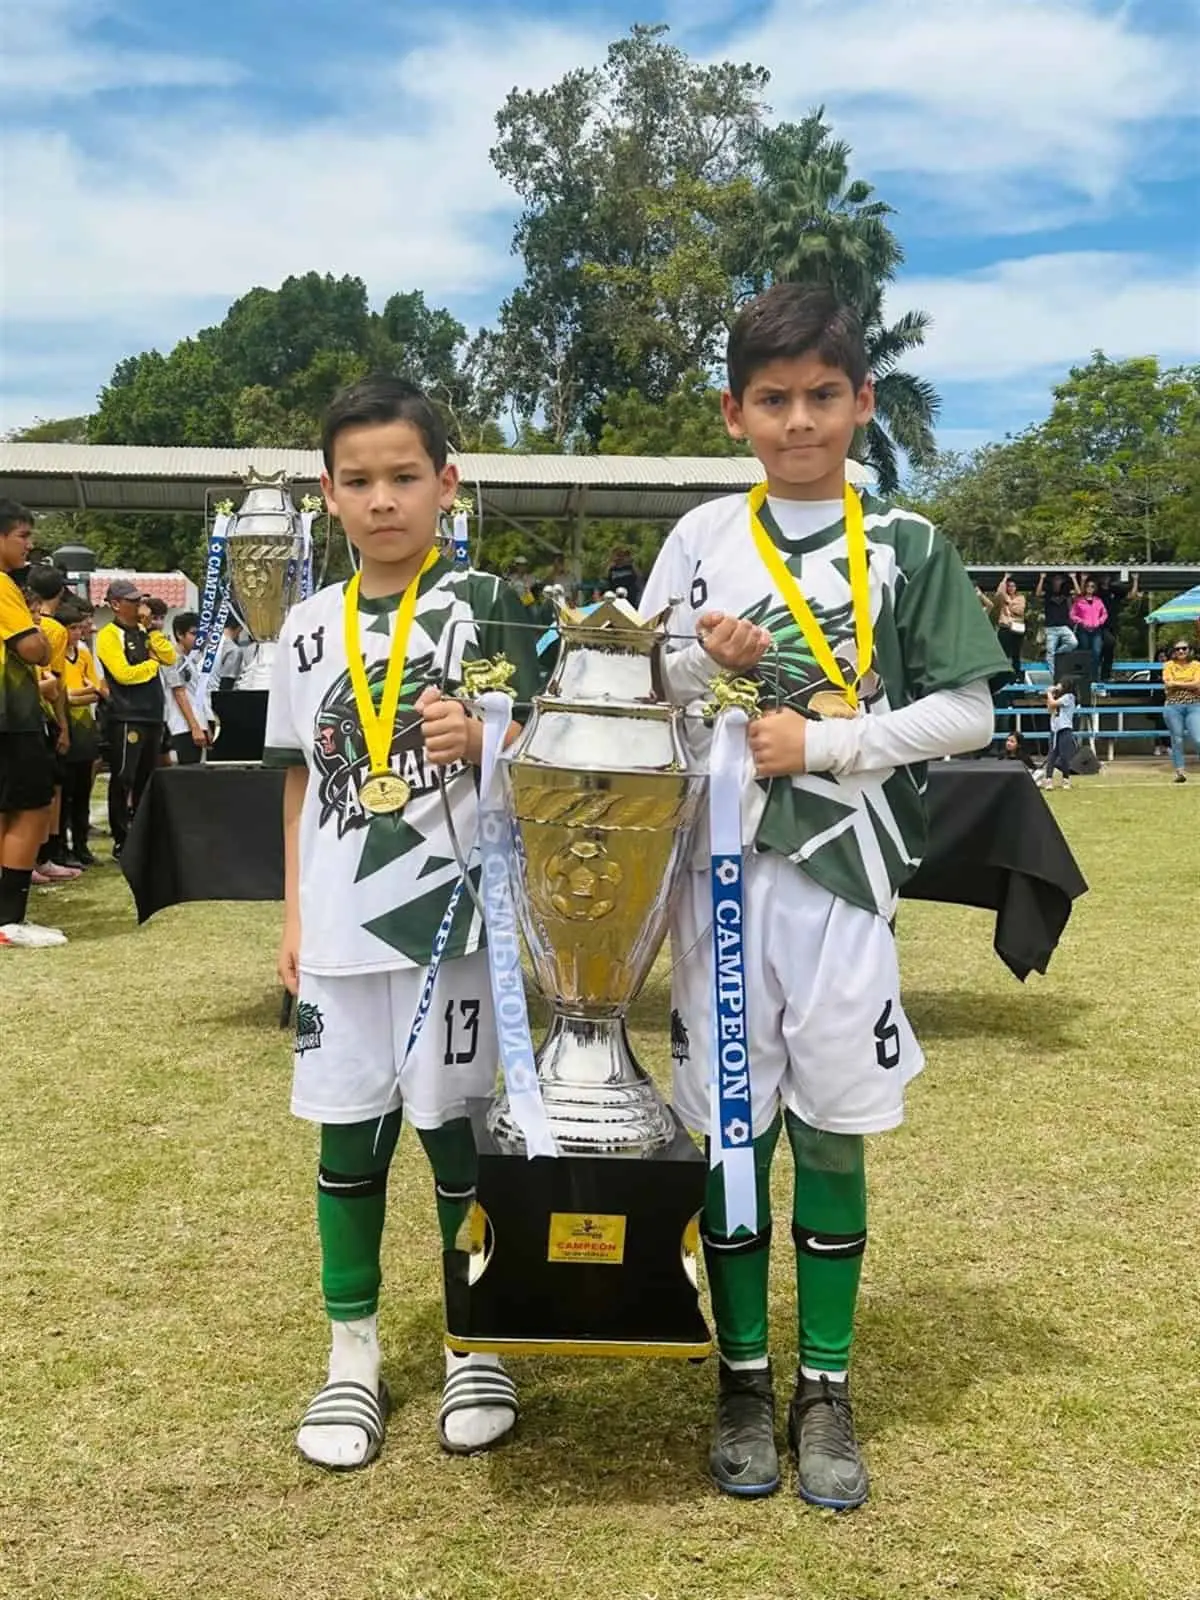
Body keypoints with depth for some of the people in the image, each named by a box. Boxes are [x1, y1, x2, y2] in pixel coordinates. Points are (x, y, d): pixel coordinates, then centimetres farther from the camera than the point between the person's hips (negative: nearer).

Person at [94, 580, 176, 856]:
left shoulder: (144, 633, 16)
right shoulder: (109, 635, -6)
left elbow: (170, 658, 6)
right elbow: (123, 674, -17)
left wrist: (153, 631, -2)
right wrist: (152, 663, -3)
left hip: (152, 715, 8)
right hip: (126, 717, -7)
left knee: (146, 778, 13)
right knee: (123, 779, -5)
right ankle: (121, 840, -2)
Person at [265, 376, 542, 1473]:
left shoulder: (485, 604, -2)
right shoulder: (309, 628, 8)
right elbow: (303, 780, 13)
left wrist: (480, 742, -22)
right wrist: (295, 913, 9)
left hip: (456, 914, -3)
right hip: (341, 924, 4)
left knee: (456, 1131, 5)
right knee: (347, 1136, 10)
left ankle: (477, 1347, 24)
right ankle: (354, 1353, 26)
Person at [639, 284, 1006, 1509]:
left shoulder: (906, 547, 4)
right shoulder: (702, 536, 7)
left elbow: (966, 714, 0)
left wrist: (823, 741, -9)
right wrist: (708, 662, -12)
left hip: (843, 868, 0)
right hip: (723, 866, 1)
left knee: (831, 1134, 6)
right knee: (732, 1131, 6)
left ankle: (825, 1391, 20)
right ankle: (743, 1380, 22)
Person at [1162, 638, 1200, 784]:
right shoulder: (1169, 665, 7)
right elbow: (1168, 685, -8)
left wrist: (1177, 683, -7)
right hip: (1173, 706, 1)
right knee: (1177, 740, -1)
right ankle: (1179, 772, 2)